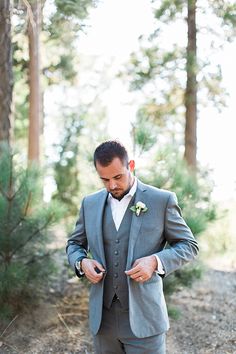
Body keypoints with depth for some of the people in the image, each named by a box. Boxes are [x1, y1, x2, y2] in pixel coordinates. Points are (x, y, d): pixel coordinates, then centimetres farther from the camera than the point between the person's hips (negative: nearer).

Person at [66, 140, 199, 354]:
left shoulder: (162, 200, -5)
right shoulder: (90, 204, 7)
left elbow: (189, 245, -1)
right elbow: (74, 244, 18)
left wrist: (156, 261, -18)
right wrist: (81, 262, -5)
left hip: (144, 318, -3)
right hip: (102, 318, 4)